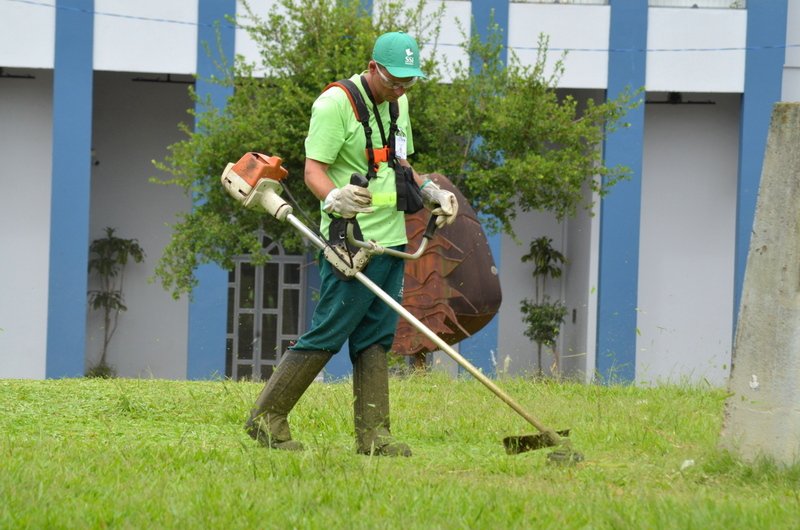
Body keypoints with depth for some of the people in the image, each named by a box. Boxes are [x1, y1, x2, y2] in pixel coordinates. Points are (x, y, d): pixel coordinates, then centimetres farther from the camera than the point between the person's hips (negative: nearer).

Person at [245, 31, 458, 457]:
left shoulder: (398, 103, 15)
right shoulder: (335, 104, -11)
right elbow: (314, 169, -17)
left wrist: (430, 192, 15)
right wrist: (333, 198, -35)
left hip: (392, 242, 8)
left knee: (375, 339, 7)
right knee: (326, 335, -9)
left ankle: (372, 436, 7)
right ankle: (266, 418, -1)